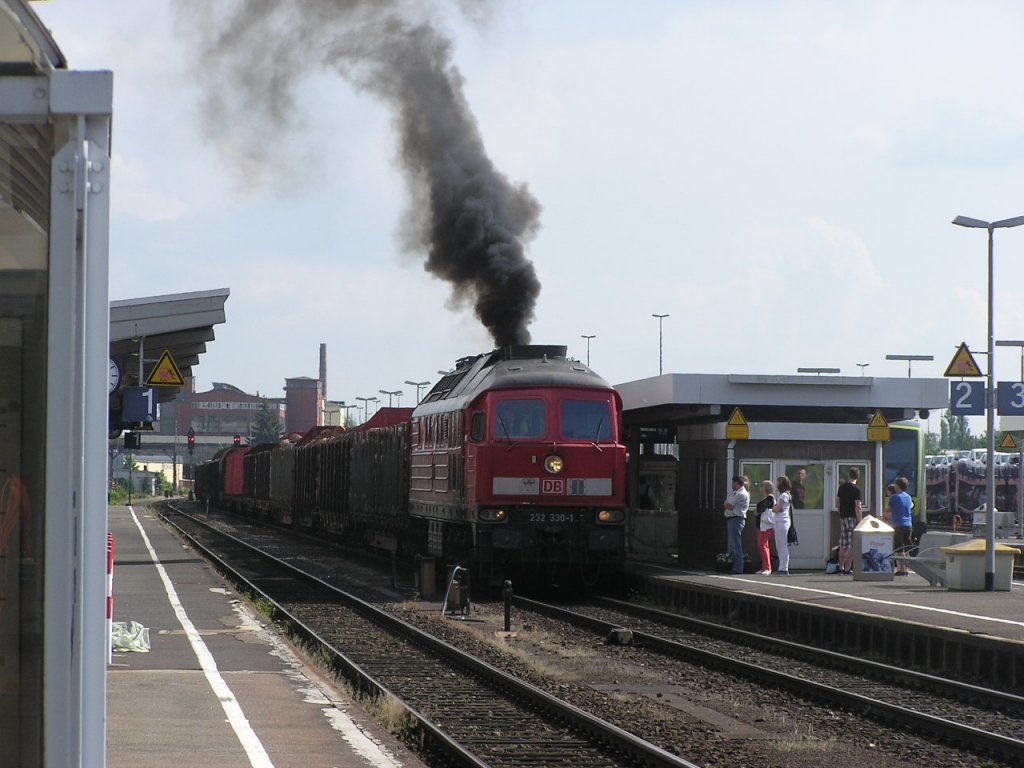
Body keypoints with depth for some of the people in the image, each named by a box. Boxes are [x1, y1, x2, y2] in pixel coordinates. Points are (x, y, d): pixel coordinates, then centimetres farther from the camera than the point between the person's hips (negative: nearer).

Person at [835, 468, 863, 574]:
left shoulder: (842, 487, 8)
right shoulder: (856, 489, -12)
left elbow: (837, 504, 14)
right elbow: (857, 507, -16)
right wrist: (860, 522, -14)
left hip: (843, 517, 7)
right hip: (852, 518, -7)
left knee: (843, 545, 12)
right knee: (852, 545, -4)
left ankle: (841, 567, 15)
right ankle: (847, 568, -7)